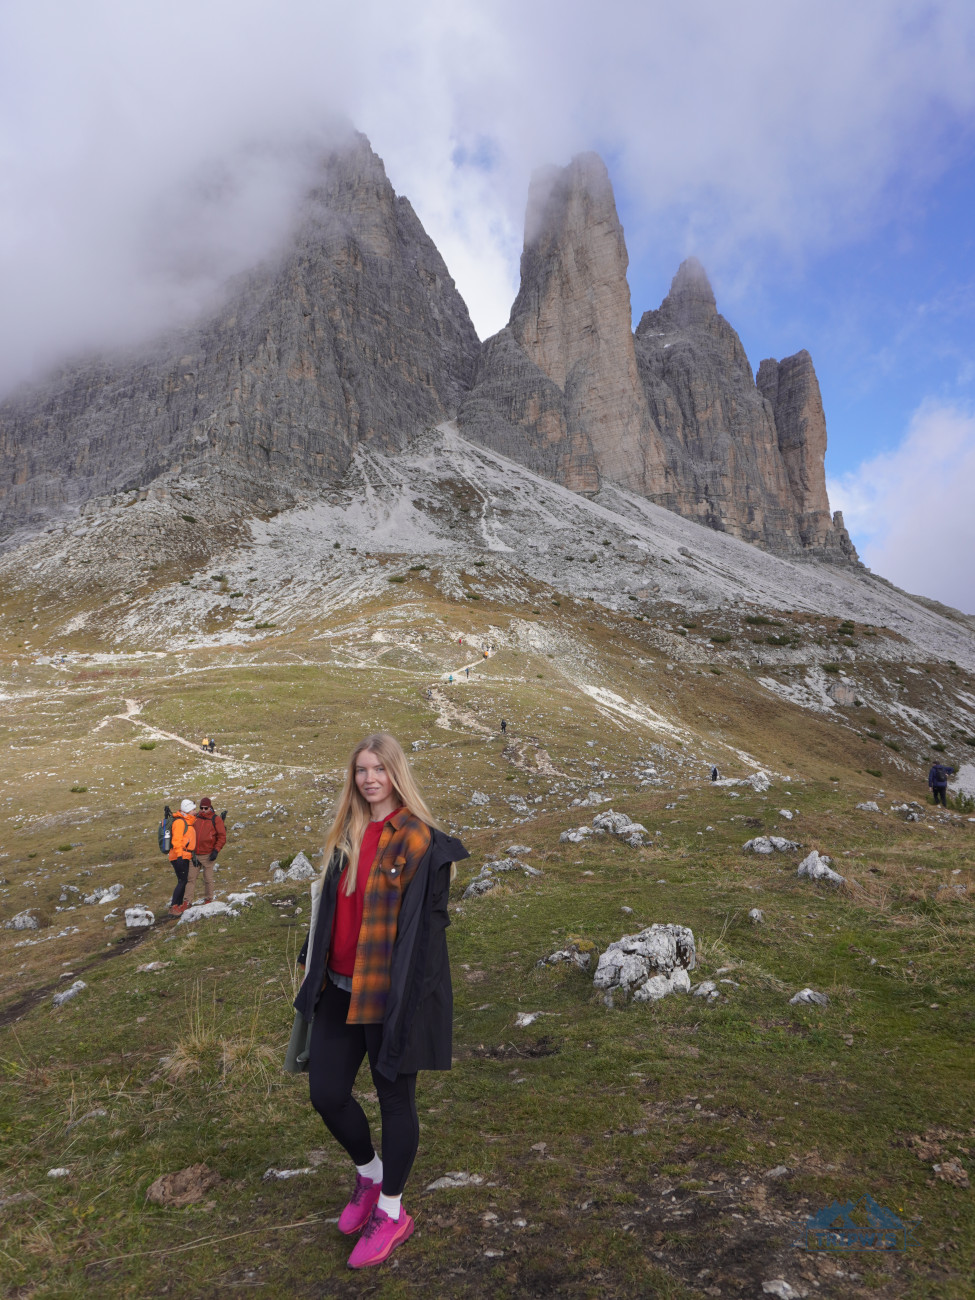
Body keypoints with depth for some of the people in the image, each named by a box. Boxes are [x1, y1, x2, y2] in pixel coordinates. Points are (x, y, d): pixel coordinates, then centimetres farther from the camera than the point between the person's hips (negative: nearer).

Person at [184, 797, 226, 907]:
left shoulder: (216, 820, -2)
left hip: (208, 855, -3)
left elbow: (222, 837, -4)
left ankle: (208, 900, 16)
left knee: (208, 879, 3)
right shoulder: (195, 818, 9)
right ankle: (187, 901, 6)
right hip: (194, 854, 3)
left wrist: (216, 850, -11)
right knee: (190, 878, 1)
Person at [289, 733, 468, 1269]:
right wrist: (311, 965, 14)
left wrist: (406, 999, -15)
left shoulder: (420, 841, -14)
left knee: (394, 1096, 11)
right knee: (326, 1093, 13)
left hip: (392, 994, -6)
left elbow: (428, 925, -14)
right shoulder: (347, 835, 5)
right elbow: (328, 906, 13)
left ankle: (391, 1212, 33)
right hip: (340, 990, 6)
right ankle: (370, 1173, 42)